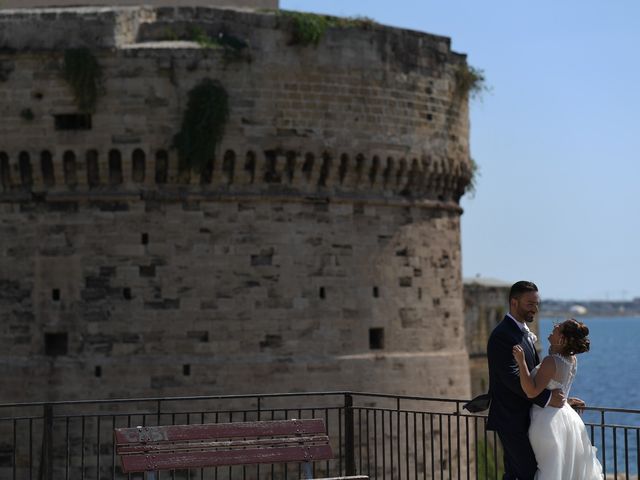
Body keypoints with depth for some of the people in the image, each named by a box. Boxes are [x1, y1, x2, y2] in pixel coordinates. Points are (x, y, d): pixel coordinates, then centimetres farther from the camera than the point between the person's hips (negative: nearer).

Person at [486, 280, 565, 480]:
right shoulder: (502, 335, -17)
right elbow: (512, 378, -24)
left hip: (522, 418, 10)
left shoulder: (523, 333, 15)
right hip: (512, 420, -10)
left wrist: (559, 397, 9)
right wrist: (546, 398, -23)